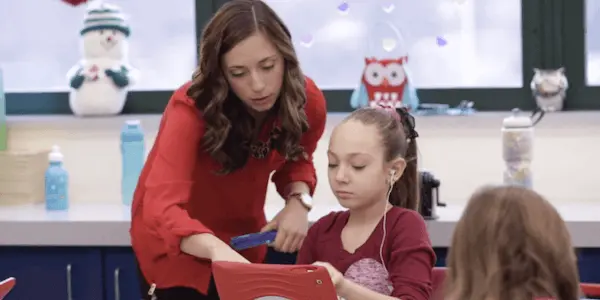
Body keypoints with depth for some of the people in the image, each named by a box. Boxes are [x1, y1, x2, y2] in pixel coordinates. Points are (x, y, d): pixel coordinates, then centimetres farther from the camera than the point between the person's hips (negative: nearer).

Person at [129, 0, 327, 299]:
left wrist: (298, 200, -19)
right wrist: (217, 249, -63)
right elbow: (161, 207, -44)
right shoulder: (192, 108, -32)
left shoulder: (307, 100, -19)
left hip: (243, 238, 4)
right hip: (177, 245, -4)